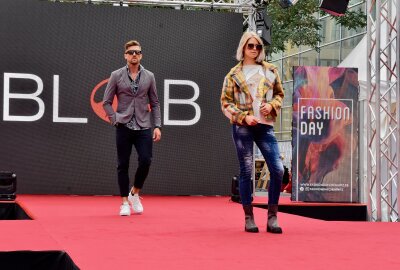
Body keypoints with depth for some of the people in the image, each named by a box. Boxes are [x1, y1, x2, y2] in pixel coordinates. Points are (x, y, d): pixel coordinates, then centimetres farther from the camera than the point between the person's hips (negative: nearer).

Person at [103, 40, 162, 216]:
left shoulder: (149, 76, 8)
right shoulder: (116, 76, 2)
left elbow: (154, 104, 11)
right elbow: (106, 102, 5)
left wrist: (157, 126, 3)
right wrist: (115, 120, -6)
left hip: (143, 127, 1)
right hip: (124, 128, -1)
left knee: (145, 160, -12)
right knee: (123, 165, 2)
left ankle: (135, 193, 11)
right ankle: (125, 202, 13)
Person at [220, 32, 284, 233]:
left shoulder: (270, 70, 12)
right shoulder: (234, 74, 5)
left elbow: (279, 94, 18)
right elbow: (226, 102, 3)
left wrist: (272, 105, -3)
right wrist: (244, 116, -10)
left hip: (265, 126, 2)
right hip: (242, 127, -2)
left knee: (277, 169, -7)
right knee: (246, 171, 0)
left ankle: (272, 217, 3)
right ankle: (249, 218, 9)